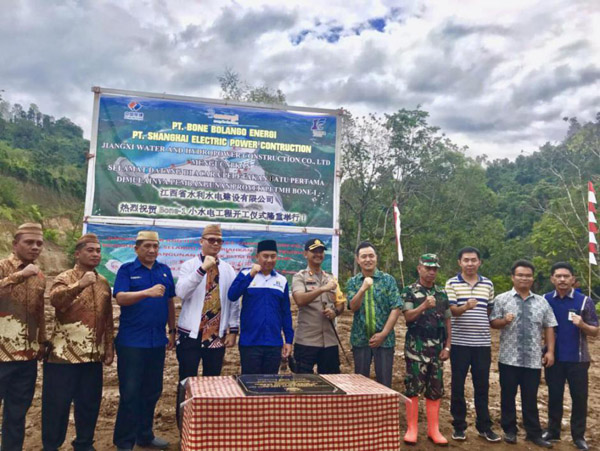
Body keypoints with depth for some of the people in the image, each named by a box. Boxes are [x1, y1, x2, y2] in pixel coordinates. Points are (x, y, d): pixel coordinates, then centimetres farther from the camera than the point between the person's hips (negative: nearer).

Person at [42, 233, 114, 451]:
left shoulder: (104, 283, 10)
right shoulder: (65, 278, -5)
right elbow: (55, 299, -29)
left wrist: (109, 348, 12)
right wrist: (80, 285, -43)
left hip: (93, 355, 5)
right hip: (64, 354, -5)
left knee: (89, 402, 12)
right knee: (57, 402, 4)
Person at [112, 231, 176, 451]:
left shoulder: (164, 270, 9)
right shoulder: (126, 270, -3)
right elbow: (120, 298, -17)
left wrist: (172, 330, 14)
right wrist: (148, 292, -31)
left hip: (157, 341, 5)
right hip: (131, 342, -4)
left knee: (152, 391, 13)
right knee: (130, 392, 1)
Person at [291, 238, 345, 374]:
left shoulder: (331, 278, 14)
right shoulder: (300, 277, -2)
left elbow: (340, 304, 16)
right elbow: (300, 300, -18)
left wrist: (335, 312, -6)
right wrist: (323, 289, -25)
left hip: (330, 341, 5)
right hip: (306, 341, -5)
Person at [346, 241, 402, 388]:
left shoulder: (388, 280, 0)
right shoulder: (352, 282, 4)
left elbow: (396, 308, -5)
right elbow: (353, 307, -9)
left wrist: (383, 334, -12)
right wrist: (363, 289, -26)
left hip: (384, 339, -1)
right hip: (360, 339, 1)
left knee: (384, 383, 4)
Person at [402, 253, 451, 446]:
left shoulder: (442, 293, 11)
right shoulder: (409, 291, -2)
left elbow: (447, 322, 12)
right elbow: (408, 316, -12)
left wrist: (447, 346, 5)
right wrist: (424, 306, -27)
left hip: (437, 348, 4)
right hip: (416, 347, -4)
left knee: (436, 389, 8)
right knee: (414, 387, -1)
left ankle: (433, 429, 18)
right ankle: (412, 428, 9)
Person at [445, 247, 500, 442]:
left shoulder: (488, 284, 8)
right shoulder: (451, 283, -3)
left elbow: (491, 311, 16)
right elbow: (451, 310, -13)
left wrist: (483, 326, 6)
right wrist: (466, 307, -33)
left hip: (483, 343, 3)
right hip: (459, 343, -3)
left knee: (482, 386, 10)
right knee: (458, 386, 5)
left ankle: (484, 426, 22)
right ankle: (459, 426, 17)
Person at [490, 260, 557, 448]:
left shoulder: (542, 302, 8)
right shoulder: (501, 299, 0)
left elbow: (548, 328, 9)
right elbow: (493, 323, -2)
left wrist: (550, 351, 2)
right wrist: (504, 320, -22)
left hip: (533, 359, 2)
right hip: (509, 358, -2)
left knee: (530, 398, 11)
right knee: (508, 396, 9)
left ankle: (534, 433, 23)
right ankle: (509, 430, 22)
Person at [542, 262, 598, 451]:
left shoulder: (584, 301, -5)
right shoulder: (545, 300, 0)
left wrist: (582, 325, -24)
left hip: (577, 359, -1)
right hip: (554, 358, 1)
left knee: (579, 397, 7)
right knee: (554, 396, 12)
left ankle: (578, 435, 22)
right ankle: (553, 430, 25)